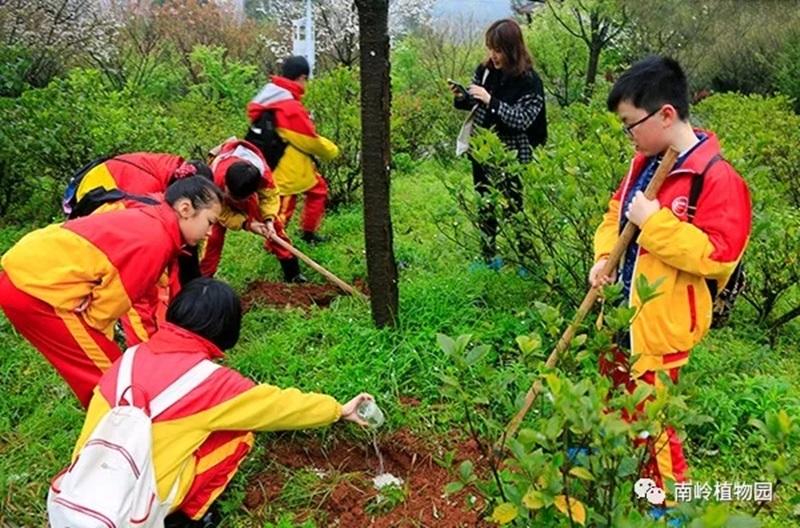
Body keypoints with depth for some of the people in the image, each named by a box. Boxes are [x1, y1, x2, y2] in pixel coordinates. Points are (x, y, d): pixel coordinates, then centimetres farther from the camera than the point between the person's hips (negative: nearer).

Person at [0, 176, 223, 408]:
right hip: (39, 288, -10)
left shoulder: (151, 222, 11)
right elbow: (112, 298, -14)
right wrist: (97, 342, 3)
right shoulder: (155, 239, -18)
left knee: (105, 366, 19)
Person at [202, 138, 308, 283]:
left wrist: (269, 220, -41)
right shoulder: (217, 181, -45)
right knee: (214, 235, -15)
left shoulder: (263, 173, -42)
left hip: (248, 188, 2)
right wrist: (246, 224, -41)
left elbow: (270, 195, -25)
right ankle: (204, 277, 1)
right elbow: (222, 212, -30)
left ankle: (292, 271, 8)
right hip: (220, 203, -2)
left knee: (273, 225, -3)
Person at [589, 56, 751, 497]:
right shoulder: (645, 163, 5)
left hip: (660, 326, -9)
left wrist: (653, 220, -27)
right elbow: (616, 212, 17)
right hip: (619, 315, 9)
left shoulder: (717, 178, -21)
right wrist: (604, 256, 0)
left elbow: (718, 255, -26)